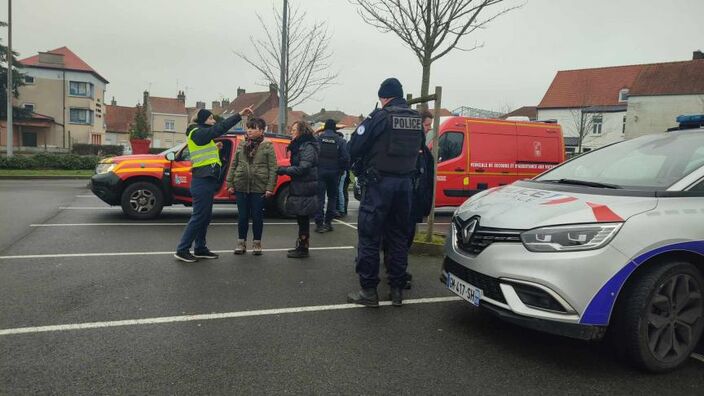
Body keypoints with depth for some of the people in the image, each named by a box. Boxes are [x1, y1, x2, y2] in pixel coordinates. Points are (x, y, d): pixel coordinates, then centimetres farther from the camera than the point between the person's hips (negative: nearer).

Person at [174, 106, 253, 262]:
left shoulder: (202, 135, 19)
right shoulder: (197, 133, -13)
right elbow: (220, 128, -24)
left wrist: (215, 148, 2)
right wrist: (240, 115, -26)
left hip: (206, 181, 10)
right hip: (202, 182, -10)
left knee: (205, 216, 13)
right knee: (198, 216, -6)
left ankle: (200, 248, 20)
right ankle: (182, 250, 1)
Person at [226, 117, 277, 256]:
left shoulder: (267, 146, -2)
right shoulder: (241, 145, 10)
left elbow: (273, 168, -5)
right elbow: (233, 165, 12)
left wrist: (270, 187, -12)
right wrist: (230, 184, 5)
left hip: (259, 188, -3)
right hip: (241, 187, 3)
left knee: (257, 217, 6)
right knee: (242, 216, 8)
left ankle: (257, 244, 19)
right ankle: (241, 243, 21)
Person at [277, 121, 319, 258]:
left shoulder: (308, 147, -14)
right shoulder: (298, 146, 17)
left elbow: (302, 168, -20)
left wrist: (283, 170, -14)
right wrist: (283, 169, 5)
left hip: (304, 190, -9)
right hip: (298, 189, 9)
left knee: (303, 219, -3)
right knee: (301, 219, 14)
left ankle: (303, 248, 5)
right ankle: (301, 246, 23)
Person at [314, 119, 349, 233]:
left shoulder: (318, 138, -2)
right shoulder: (340, 140, -1)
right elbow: (345, 157, -7)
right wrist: (342, 170, 7)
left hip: (320, 171, -1)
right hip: (334, 172, 1)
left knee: (320, 197, 2)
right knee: (332, 197, 14)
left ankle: (319, 223, -2)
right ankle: (328, 222, 14)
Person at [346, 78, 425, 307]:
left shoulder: (380, 117, -10)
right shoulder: (417, 119, 8)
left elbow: (354, 148, -11)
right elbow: (419, 148, 10)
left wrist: (361, 166, 6)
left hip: (380, 182, -6)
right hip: (406, 183, 6)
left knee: (369, 237, 2)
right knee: (399, 237, 13)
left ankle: (369, 290, 4)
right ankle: (397, 290, 18)